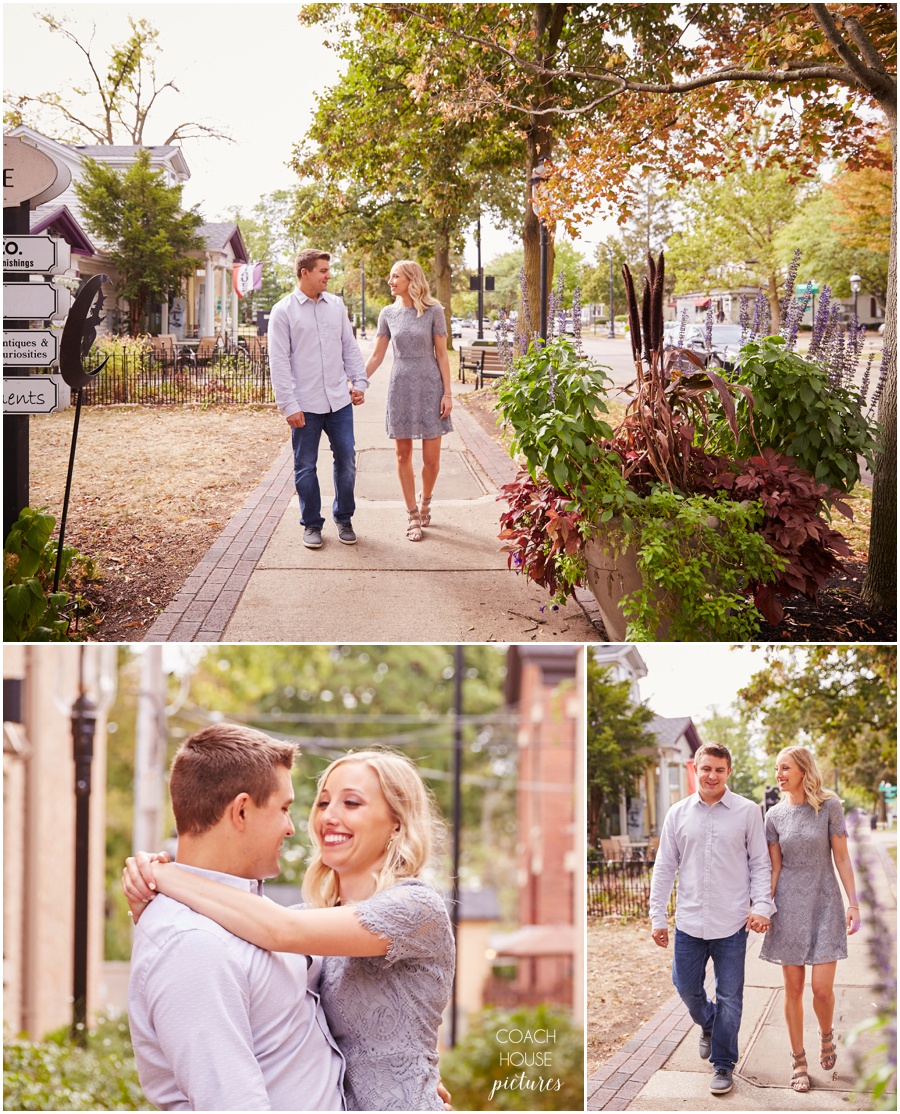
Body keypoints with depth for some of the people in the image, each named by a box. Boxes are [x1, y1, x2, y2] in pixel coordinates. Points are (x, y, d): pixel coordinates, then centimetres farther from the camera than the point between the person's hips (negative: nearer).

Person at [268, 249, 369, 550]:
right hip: (305, 406, -4)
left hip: (339, 401, 4)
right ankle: (312, 525, 17)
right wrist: (289, 406, -12)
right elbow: (279, 363, -7)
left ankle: (344, 519, 22)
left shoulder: (336, 305, 9)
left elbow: (350, 347, 17)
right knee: (306, 466, 4)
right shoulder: (283, 311, -5)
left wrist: (359, 382, 9)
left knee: (346, 459, 5)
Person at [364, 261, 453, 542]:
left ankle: (425, 501, 27)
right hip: (400, 388, 2)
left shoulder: (433, 311, -4)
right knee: (403, 455, 3)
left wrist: (447, 393, -7)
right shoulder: (388, 314, 4)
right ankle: (413, 516, 13)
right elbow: (376, 357, 8)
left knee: (431, 458, -1)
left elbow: (442, 354, -3)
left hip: (429, 387, -2)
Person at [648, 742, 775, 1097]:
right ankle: (708, 1025, 42)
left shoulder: (747, 812, -3)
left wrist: (762, 905, -10)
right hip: (689, 921, 2)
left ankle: (723, 1063, 18)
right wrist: (657, 915, 5)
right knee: (686, 986, 12)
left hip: (731, 923, -2)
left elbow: (760, 863, 1)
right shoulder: (678, 813, 4)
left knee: (729, 997, 4)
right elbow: (665, 867, 8)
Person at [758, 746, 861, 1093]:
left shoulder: (829, 807, -4)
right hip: (789, 907, 2)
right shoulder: (775, 815, 2)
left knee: (822, 987, -7)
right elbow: (774, 868, 5)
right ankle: (798, 1060, 14)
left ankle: (826, 1035, 24)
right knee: (793, 988, 3)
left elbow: (841, 858, -2)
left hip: (824, 904, -2)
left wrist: (853, 903, -7)